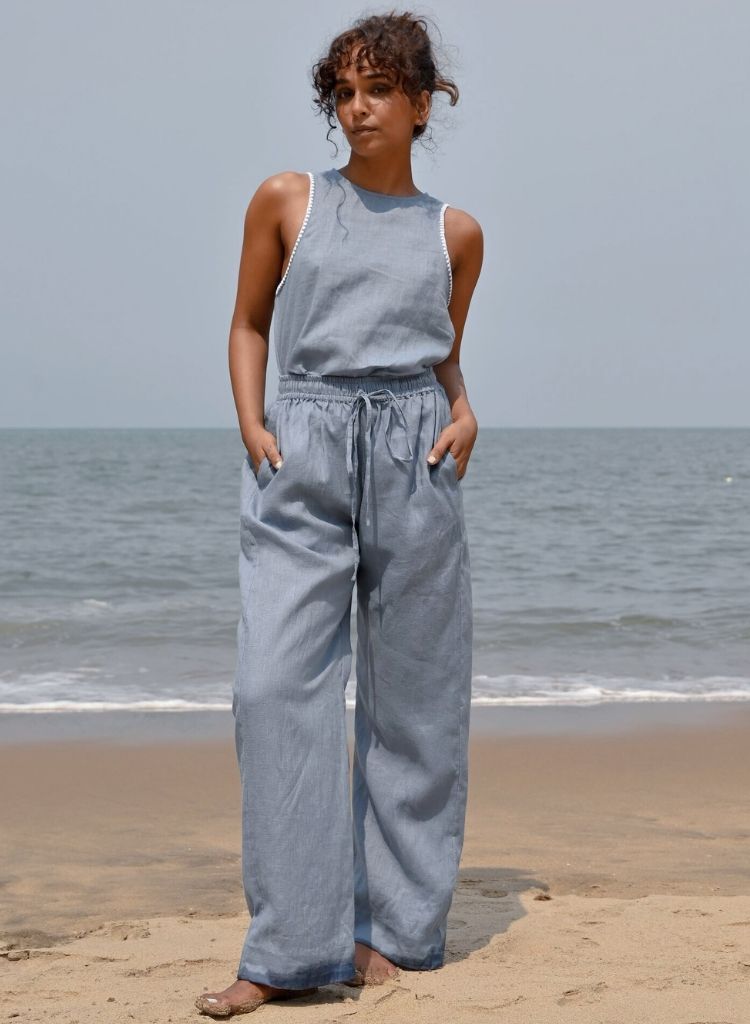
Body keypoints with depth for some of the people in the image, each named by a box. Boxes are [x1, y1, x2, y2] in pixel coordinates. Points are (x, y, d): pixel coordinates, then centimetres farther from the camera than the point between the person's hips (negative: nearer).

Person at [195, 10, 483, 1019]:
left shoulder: (455, 233, 12)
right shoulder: (286, 200, 10)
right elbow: (249, 325, 15)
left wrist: (464, 413, 1)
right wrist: (251, 426, -1)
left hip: (414, 456, 1)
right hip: (302, 457, -1)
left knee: (410, 699, 3)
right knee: (277, 686, -12)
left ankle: (395, 931, 14)